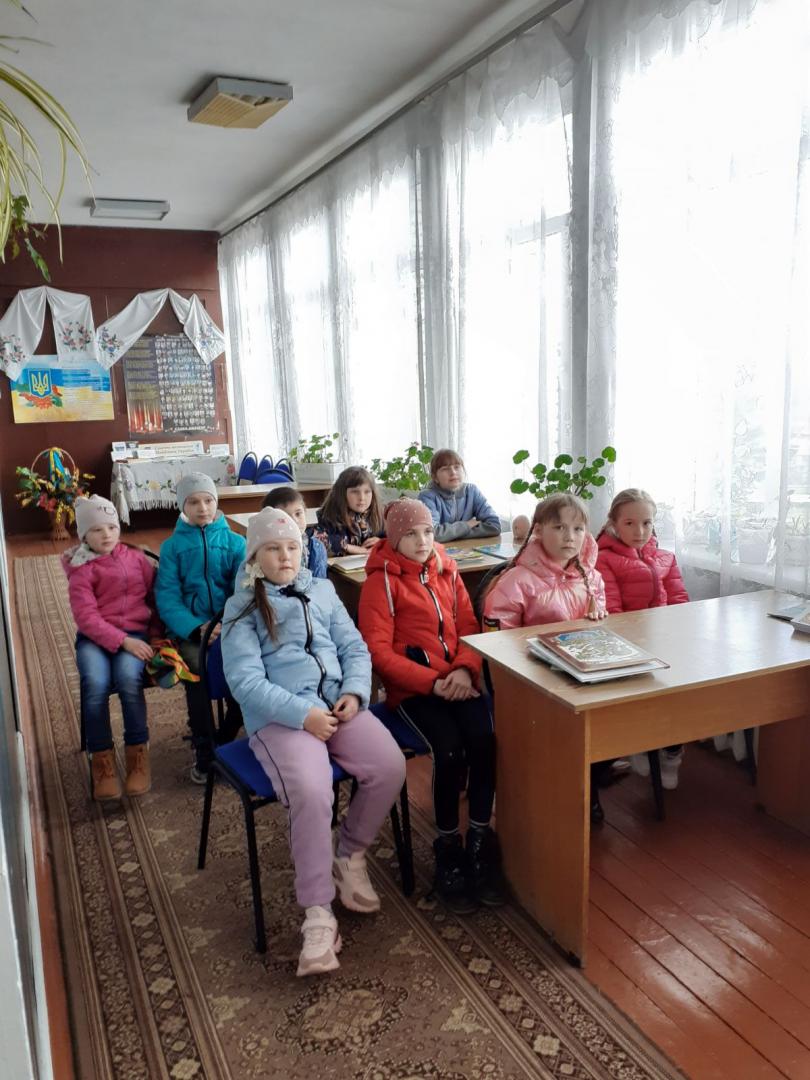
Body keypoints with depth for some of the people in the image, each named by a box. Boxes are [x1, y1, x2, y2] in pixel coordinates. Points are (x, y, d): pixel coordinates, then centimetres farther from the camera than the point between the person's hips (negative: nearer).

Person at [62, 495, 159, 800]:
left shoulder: (136, 558, 11)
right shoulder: (81, 570, 1)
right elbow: (86, 617, -9)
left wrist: (155, 634, 3)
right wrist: (122, 641, -20)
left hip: (134, 633, 1)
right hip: (94, 637, -1)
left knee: (128, 678, -31)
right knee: (95, 684, -31)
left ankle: (138, 755, -16)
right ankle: (102, 761, -13)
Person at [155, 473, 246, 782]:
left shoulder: (235, 542, 8)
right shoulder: (172, 546, 7)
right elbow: (168, 598, -2)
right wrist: (197, 628, -19)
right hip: (190, 631, 0)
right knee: (197, 669, -29)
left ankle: (226, 740, 0)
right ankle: (203, 752, -6)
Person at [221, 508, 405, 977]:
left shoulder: (322, 590, 17)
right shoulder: (242, 607, 3)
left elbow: (355, 648, 13)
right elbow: (246, 681, -8)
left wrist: (355, 692, -8)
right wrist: (302, 713, -19)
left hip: (337, 703, 5)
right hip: (280, 715, -4)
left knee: (391, 766, -19)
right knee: (312, 792, -31)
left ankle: (350, 857, 7)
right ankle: (318, 914, -15)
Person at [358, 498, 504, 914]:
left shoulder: (447, 572, 13)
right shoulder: (381, 581, -3)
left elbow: (469, 627, 12)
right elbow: (378, 650, -9)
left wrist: (465, 669, -10)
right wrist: (432, 682, -18)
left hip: (459, 680, 4)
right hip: (412, 687, -4)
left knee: (484, 740, -24)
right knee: (449, 749, -27)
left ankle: (480, 838, -7)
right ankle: (448, 848, -6)